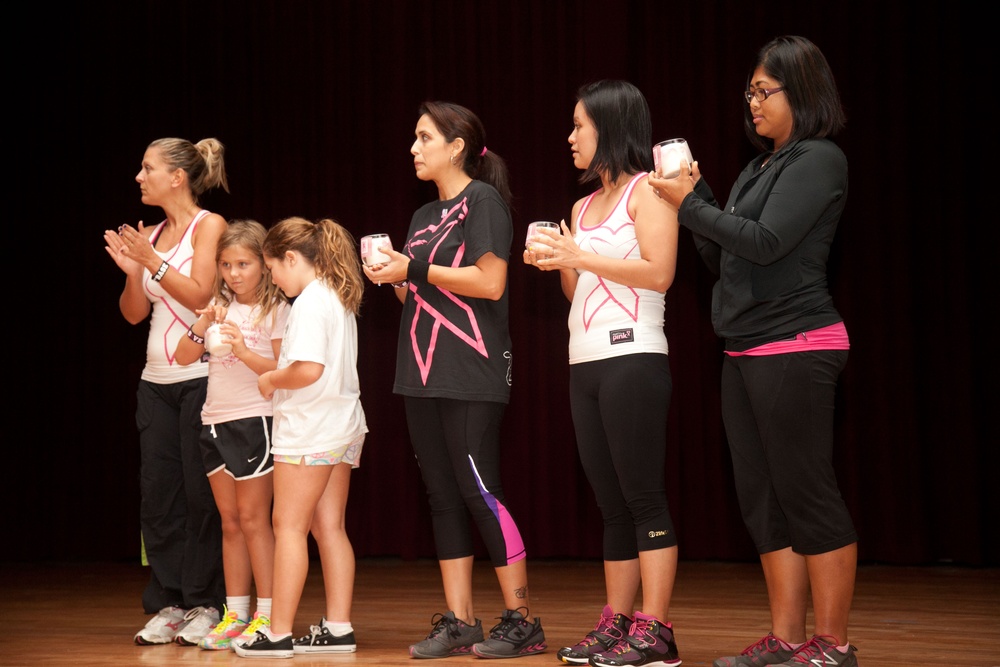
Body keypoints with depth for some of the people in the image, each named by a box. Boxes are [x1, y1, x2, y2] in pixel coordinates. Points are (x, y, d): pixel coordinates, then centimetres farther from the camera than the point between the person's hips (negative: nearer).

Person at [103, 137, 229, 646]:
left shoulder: (209, 226, -5)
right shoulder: (148, 235, 12)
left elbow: (200, 295, -14)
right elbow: (133, 313, 10)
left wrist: (153, 261, -16)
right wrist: (132, 270, -6)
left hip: (200, 378, -6)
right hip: (156, 380, 6)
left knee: (200, 493, -3)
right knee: (158, 494, 4)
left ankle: (204, 604, 4)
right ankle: (167, 604, 10)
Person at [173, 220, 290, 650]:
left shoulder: (275, 310, -4)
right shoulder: (220, 309, 12)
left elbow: (283, 369, -10)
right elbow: (184, 358, 7)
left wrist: (244, 351, -22)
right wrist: (202, 327, -9)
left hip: (255, 419, -6)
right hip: (215, 421, 6)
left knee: (252, 518, -4)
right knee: (229, 522, 9)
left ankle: (267, 615, 1)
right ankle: (235, 614, 15)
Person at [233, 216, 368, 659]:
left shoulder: (309, 303, -16)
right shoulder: (339, 299, 13)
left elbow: (308, 370, -27)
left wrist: (271, 380, -9)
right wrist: (277, 376, 8)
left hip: (309, 430, -9)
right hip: (342, 426, 9)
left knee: (289, 525, -3)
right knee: (330, 527, 11)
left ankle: (279, 633, -2)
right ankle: (338, 627, 12)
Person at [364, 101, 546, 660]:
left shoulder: (483, 200, -5)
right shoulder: (426, 215, 18)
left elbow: (490, 282, -16)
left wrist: (414, 269, -12)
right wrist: (396, 278, 2)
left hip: (471, 376, -8)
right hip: (425, 376, 8)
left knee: (479, 492, -9)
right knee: (444, 496, 6)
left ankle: (522, 619, -3)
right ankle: (459, 622, 9)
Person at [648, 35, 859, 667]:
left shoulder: (818, 159, -7)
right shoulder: (758, 170, 17)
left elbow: (765, 242, -17)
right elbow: (722, 258, 18)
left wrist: (689, 205, -10)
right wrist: (694, 200, 6)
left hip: (795, 348, -9)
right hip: (746, 352, 9)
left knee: (808, 494, -6)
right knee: (763, 500, 9)